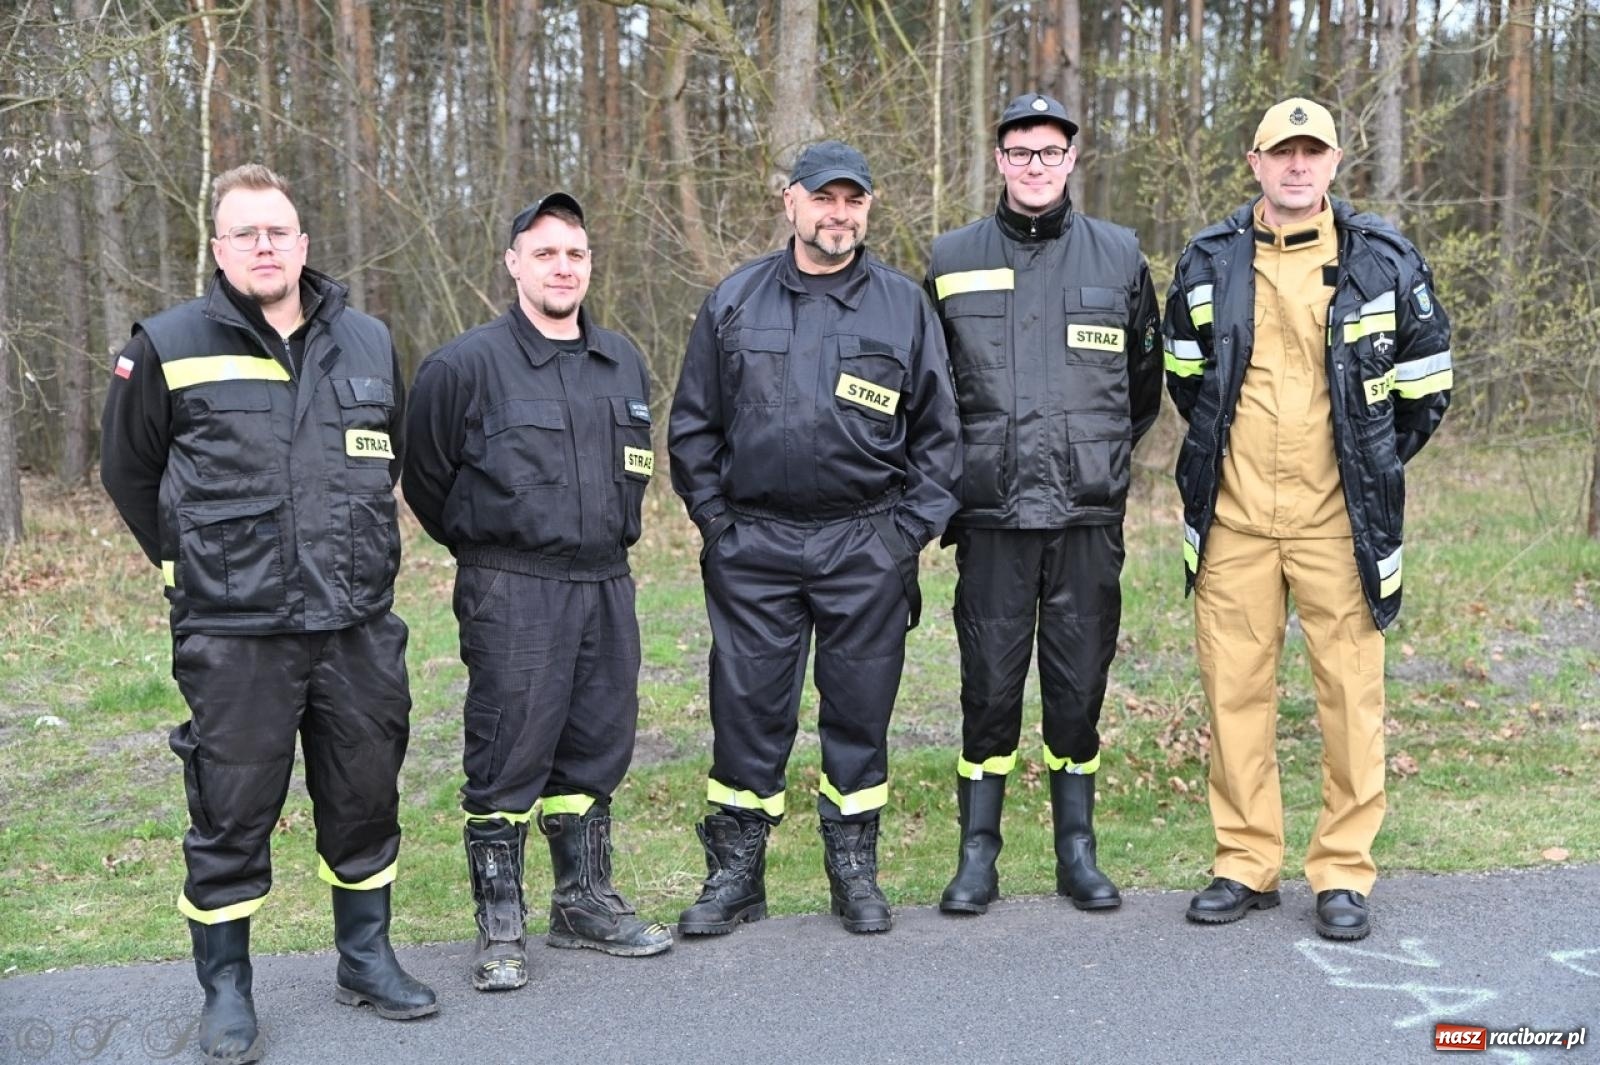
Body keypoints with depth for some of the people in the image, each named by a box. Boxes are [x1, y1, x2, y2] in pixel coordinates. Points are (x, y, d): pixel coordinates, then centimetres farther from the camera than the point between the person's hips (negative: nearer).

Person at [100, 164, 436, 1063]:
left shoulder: (371, 344, 7)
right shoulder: (169, 347, -3)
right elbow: (129, 472, 9)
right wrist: (194, 564, 11)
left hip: (359, 626, 4)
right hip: (232, 634, -3)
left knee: (365, 798, 12)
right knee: (232, 813, 4)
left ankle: (368, 958, 30)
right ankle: (227, 989, 20)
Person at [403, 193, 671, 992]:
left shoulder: (624, 364, 11)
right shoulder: (466, 365, -9)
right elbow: (426, 478, -1)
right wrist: (484, 547, 8)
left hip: (606, 587, 6)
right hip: (510, 595, -6)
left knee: (596, 752, 13)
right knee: (507, 761, -1)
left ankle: (586, 902, 28)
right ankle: (500, 928, 12)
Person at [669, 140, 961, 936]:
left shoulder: (904, 305, 5)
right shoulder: (734, 302, 6)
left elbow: (938, 432, 7)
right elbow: (692, 427, 9)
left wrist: (911, 528, -1)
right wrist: (715, 518, 2)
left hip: (866, 548, 0)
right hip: (752, 547, 0)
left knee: (860, 710, 7)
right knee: (747, 709, 4)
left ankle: (854, 866, 23)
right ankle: (735, 870, 18)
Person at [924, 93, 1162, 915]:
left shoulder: (1118, 255, 7)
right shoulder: (953, 259, 6)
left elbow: (1145, 381, 17)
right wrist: (956, 466, 9)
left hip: (1088, 515, 1)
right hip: (991, 515, 0)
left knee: (1079, 684, 7)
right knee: (989, 686, 2)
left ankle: (1077, 851, 20)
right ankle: (977, 854, 14)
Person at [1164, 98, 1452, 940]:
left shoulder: (1383, 259, 1)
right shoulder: (1209, 260, 5)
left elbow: (1426, 379, 10)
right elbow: (1184, 373, 19)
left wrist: (1374, 465, 11)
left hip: (1338, 520, -1)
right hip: (1233, 516, 2)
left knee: (1350, 690, 1)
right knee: (1234, 688, 5)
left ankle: (1344, 871, 13)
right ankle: (1246, 864, 17)